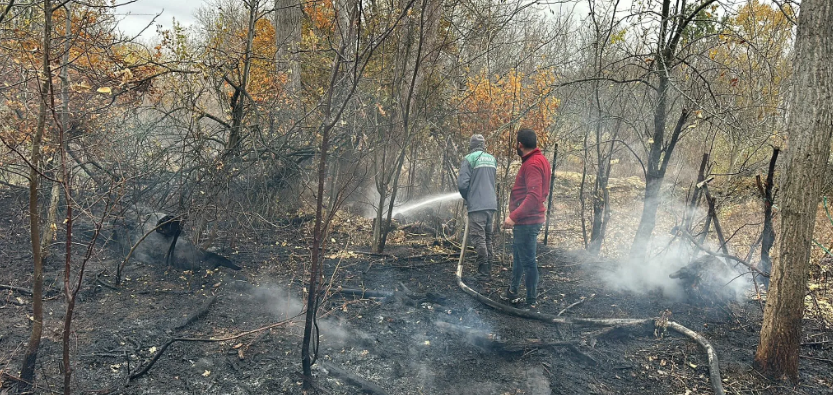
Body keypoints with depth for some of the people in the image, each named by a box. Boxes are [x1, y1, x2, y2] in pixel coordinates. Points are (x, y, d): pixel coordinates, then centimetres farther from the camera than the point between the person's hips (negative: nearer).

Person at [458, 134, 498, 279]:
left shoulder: (468, 159, -7)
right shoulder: (492, 159, 13)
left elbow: (462, 183, -12)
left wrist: (466, 197, 7)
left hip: (476, 206, -6)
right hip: (491, 204, 6)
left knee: (478, 239, -4)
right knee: (488, 238, 13)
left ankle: (483, 271, -5)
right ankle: (488, 269, 17)